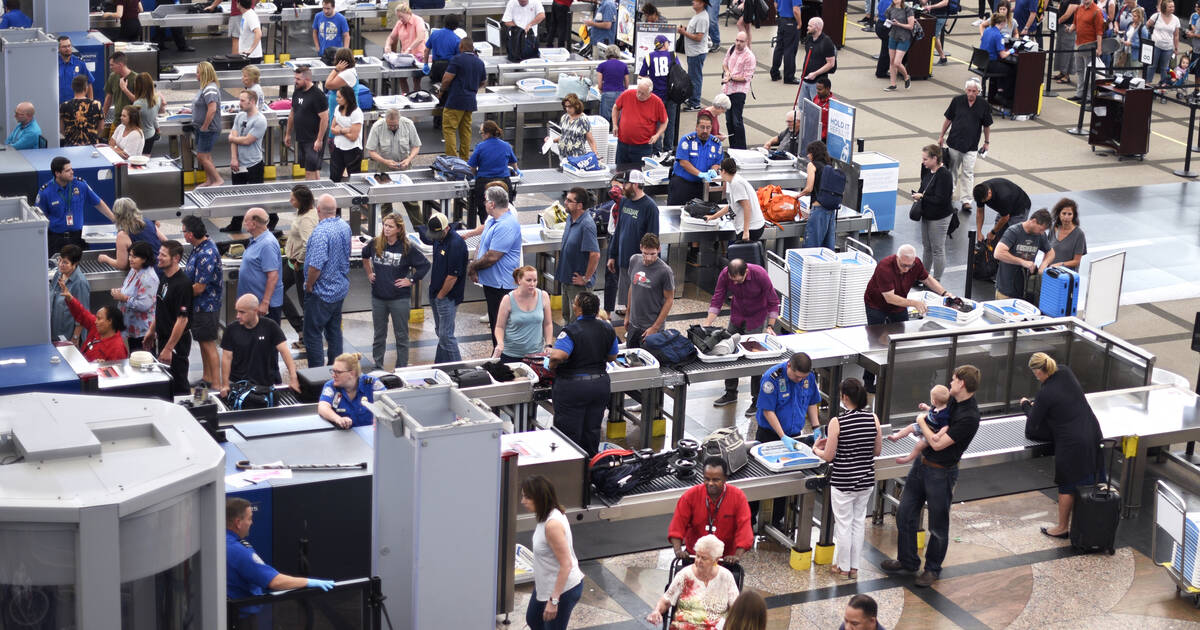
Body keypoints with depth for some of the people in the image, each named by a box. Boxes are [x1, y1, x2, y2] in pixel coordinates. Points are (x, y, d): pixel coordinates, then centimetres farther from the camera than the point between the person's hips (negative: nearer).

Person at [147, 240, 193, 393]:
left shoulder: (182, 283, -22)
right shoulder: (165, 278, 7)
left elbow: (182, 319, -24)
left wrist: (168, 348, -23)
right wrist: (152, 331, 19)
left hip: (177, 341, -9)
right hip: (163, 337, 9)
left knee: (179, 386, -1)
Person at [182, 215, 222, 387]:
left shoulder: (206, 255, -28)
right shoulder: (199, 247, 3)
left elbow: (199, 287, -25)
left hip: (206, 306, -10)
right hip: (198, 305, 10)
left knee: (209, 344, -2)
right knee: (202, 341, 20)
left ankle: (216, 384, 6)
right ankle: (207, 377, 32)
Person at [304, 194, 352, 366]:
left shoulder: (321, 232, -25)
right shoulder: (345, 227, 2)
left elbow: (316, 266, -30)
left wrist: (309, 285, -13)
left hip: (321, 292, -8)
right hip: (341, 288, 9)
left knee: (312, 335, 0)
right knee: (334, 331, 19)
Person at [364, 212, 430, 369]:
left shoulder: (407, 248, -11)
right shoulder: (375, 244, 0)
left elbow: (425, 265, -4)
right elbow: (365, 256, 22)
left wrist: (410, 280, -7)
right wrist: (369, 273, 15)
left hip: (400, 298, -3)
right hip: (378, 297, 4)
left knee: (401, 335, 5)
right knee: (379, 334, 14)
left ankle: (402, 368, 14)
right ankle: (377, 366, 25)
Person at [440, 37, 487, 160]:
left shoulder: (458, 59, -10)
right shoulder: (479, 62, 11)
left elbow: (447, 79, -13)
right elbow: (483, 82, 22)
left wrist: (442, 91, 4)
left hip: (455, 101, -7)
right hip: (470, 101, 7)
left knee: (449, 128, -5)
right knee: (465, 130, 13)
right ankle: (464, 158, 16)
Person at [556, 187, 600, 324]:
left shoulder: (586, 225, -25)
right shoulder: (570, 218, 4)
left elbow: (595, 255, -29)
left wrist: (586, 278, -21)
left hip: (579, 283, -9)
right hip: (567, 279, 9)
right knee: (567, 317, 22)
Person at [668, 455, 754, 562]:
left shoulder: (738, 497, -9)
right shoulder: (690, 495, -7)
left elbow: (744, 527, -13)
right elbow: (678, 523, -7)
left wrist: (737, 556, -26)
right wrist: (678, 550, -22)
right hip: (693, 556, 0)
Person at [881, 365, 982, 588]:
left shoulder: (969, 417, -24)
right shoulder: (952, 400, 2)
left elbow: (938, 444, -24)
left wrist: (922, 422, -9)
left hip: (941, 473, -8)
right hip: (922, 463, 9)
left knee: (938, 526, 8)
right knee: (905, 513, 15)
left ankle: (932, 569, 26)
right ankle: (907, 560, 31)